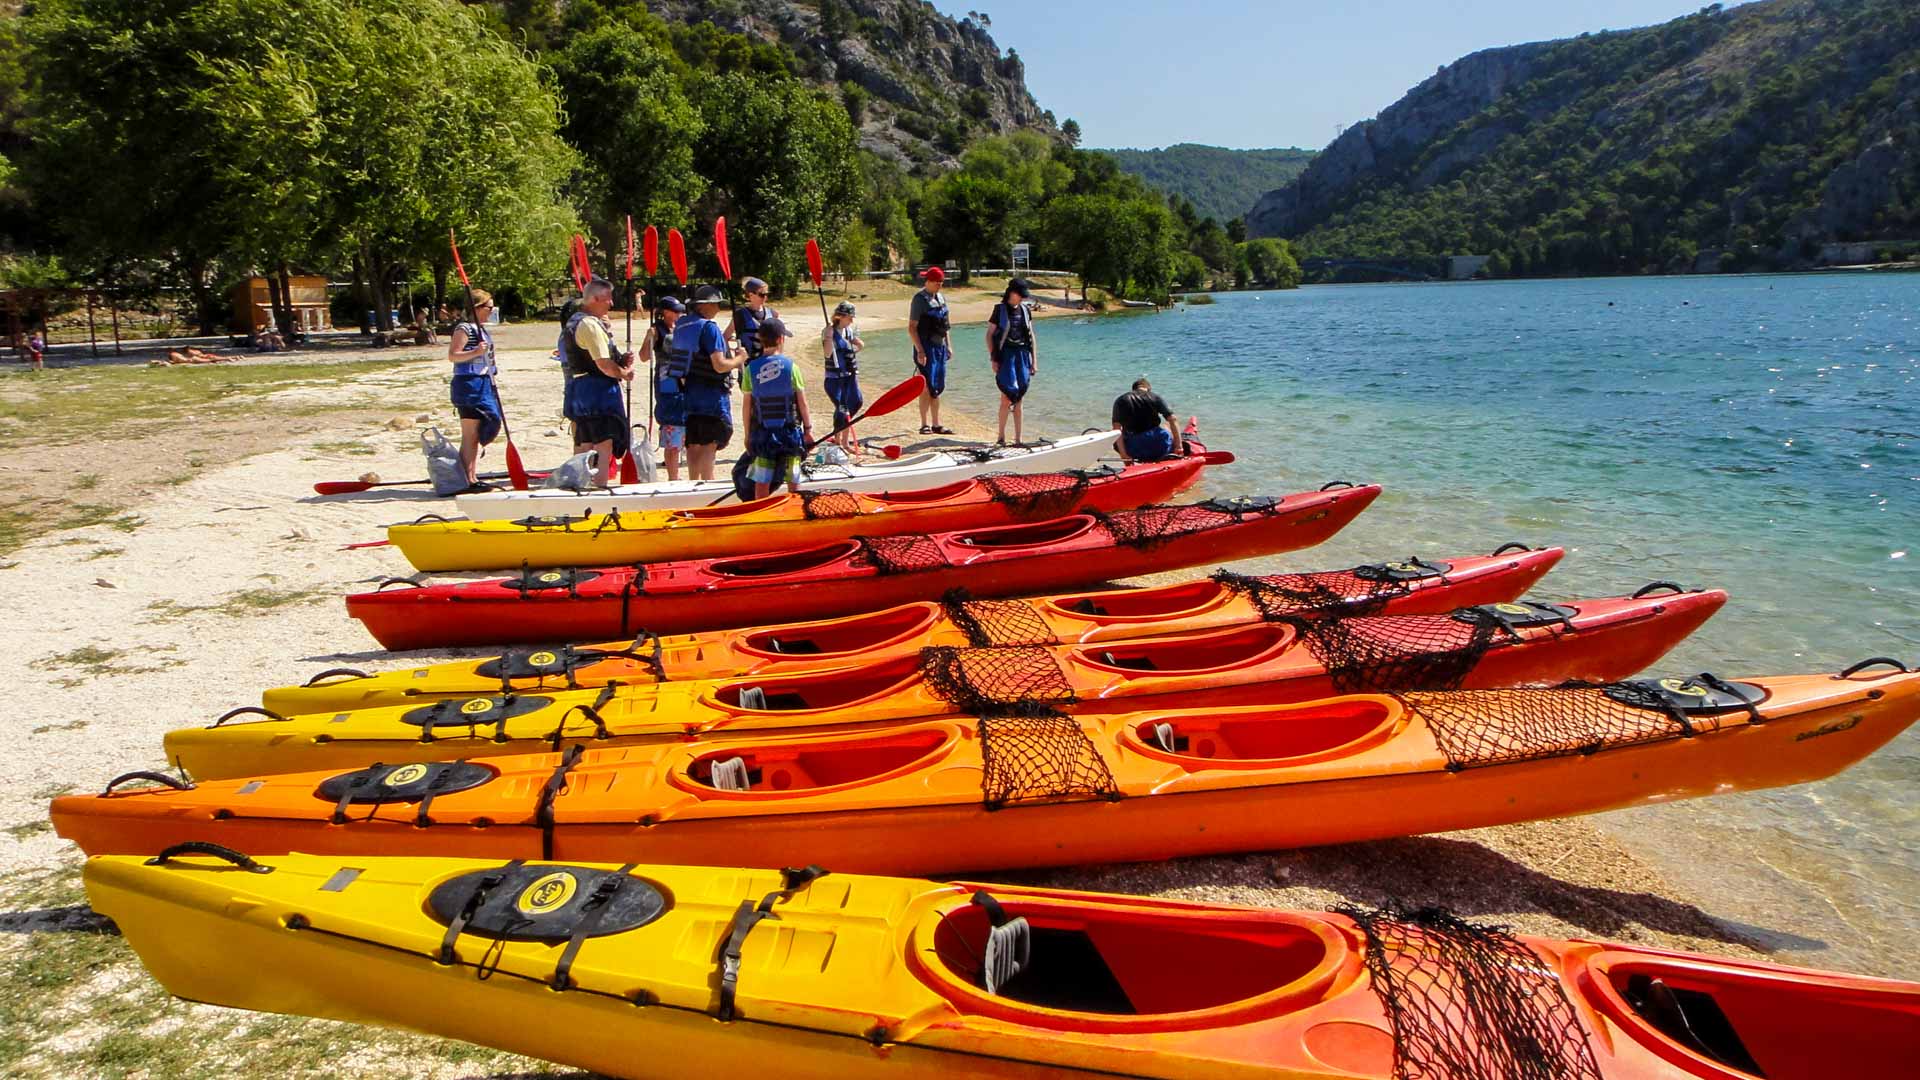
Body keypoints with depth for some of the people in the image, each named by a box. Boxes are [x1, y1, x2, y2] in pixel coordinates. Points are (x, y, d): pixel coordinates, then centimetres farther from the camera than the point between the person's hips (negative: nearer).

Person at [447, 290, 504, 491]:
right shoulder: (464, 328, -11)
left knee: (477, 434, 11)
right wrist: (476, 352, -29)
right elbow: (452, 355, -18)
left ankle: (473, 477, 17)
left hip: (483, 383, 10)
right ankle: (469, 480, -6)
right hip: (469, 384, -10)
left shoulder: (482, 329, 17)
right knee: (469, 435, -7)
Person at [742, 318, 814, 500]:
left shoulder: (751, 368, -4)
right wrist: (808, 428, 7)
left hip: (762, 432, 1)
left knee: (761, 483, 7)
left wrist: (748, 434, 9)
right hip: (790, 431, -1)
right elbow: (802, 402, -4)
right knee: (793, 483, 8)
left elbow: (747, 404, -1)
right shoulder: (791, 366, -8)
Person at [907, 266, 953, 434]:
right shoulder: (919, 299, -10)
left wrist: (948, 345, 15)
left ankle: (936, 425, 16)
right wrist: (920, 351, -18)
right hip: (926, 348, -7)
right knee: (927, 388, -7)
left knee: (937, 389, 10)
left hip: (940, 347, 7)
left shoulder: (941, 298, 12)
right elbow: (911, 327, -13)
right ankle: (924, 425, -1)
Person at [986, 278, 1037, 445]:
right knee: (1007, 396, -9)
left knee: (1018, 399, 6)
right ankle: (1001, 436, 4)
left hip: (1022, 356, 4)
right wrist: (993, 359, -8)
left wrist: (1034, 360, 9)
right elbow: (989, 335, -2)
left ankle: (1017, 439, 10)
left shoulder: (1025, 310, 9)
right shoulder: (1000, 309, -3)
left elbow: (1031, 336, 14)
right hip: (1006, 355, -4)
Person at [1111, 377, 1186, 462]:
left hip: (1133, 452, 0)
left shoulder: (1120, 401, 9)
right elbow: (1173, 420, 1)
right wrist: (1179, 446, 3)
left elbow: (1116, 429, -2)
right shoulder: (1156, 398, 8)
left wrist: (1123, 455, -4)